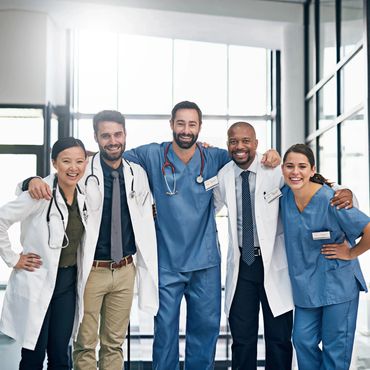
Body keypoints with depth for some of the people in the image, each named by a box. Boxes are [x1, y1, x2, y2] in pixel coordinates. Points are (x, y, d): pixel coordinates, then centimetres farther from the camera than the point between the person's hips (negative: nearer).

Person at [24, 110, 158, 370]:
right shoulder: (82, 171, -6)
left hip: (125, 270, 3)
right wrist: (34, 181, -26)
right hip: (90, 270, -3)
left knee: (115, 343, 15)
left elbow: (146, 225, 10)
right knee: (85, 344, 6)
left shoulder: (138, 174, 4)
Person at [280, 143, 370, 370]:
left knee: (335, 349, 6)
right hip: (306, 284, 6)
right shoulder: (285, 195, -5)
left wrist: (350, 253, -12)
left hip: (337, 283, -5)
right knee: (303, 341, 10)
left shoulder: (329, 200, -24)